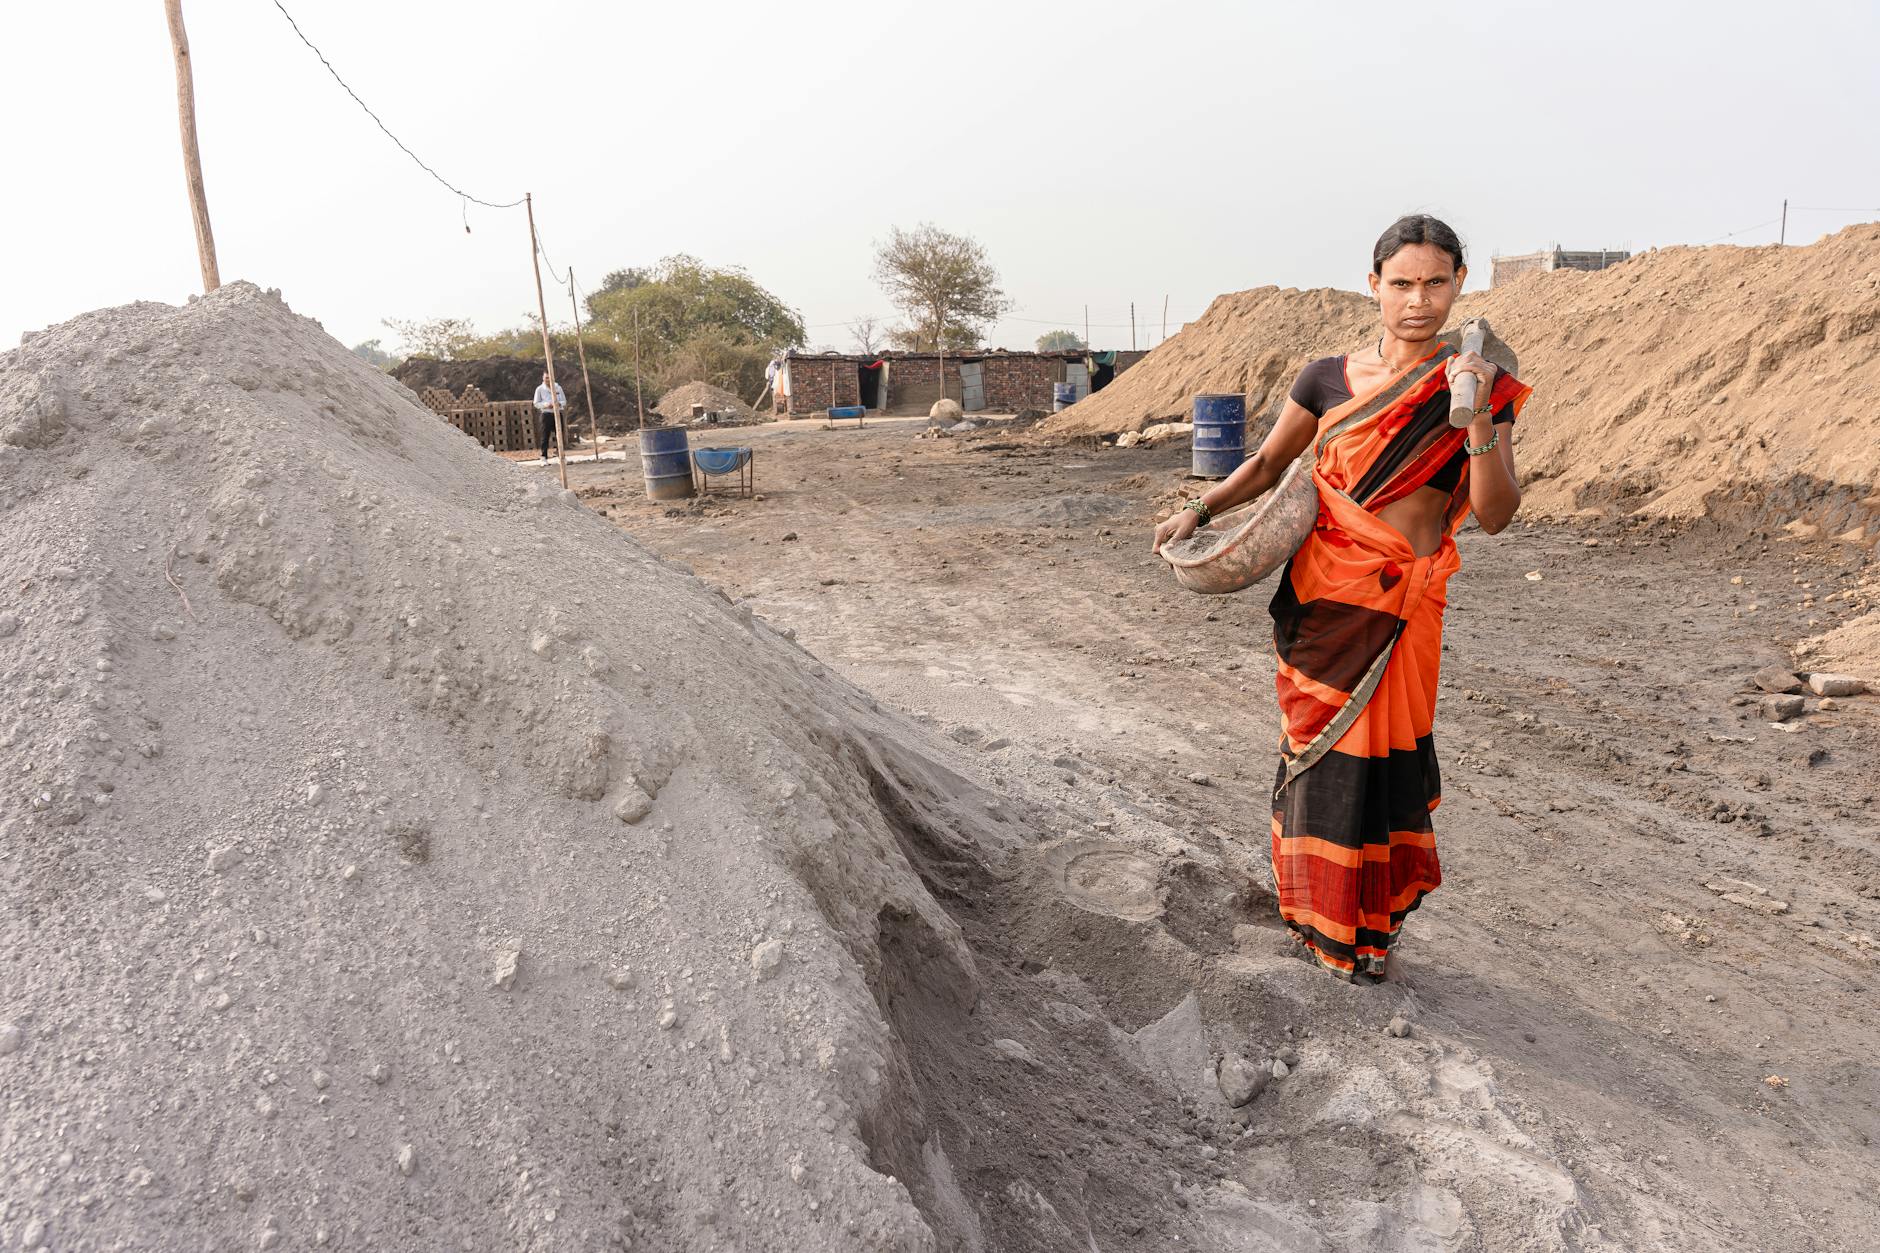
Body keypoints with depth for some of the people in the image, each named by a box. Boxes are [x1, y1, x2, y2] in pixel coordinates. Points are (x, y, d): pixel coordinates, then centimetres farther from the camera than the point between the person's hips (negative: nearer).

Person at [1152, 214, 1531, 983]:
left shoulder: (1478, 389, -1)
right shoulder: (1330, 379, 4)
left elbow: (1494, 515, -8)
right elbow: (1268, 464, 14)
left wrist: (1479, 420, -21)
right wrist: (1200, 511, 1)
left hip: (1398, 607, -2)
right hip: (1319, 598, 2)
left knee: (1379, 755, 4)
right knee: (1318, 750, 9)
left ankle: (1374, 922, 28)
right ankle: (1322, 914, 30)